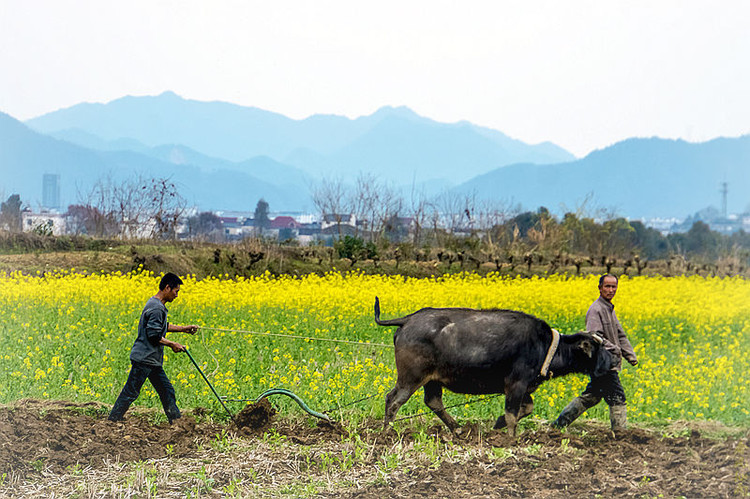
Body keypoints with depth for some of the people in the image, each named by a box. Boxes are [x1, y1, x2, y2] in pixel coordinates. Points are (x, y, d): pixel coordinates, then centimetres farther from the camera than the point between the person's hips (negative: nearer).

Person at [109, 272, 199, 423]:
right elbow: (153, 335, -23)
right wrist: (172, 344, -13)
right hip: (144, 359, -11)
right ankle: (112, 421, 4)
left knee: (167, 391, 11)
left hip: (153, 360, 11)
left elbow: (163, 327, 25)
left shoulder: (156, 304, 13)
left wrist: (184, 329, 20)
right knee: (131, 392, -3)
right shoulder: (157, 308, -19)